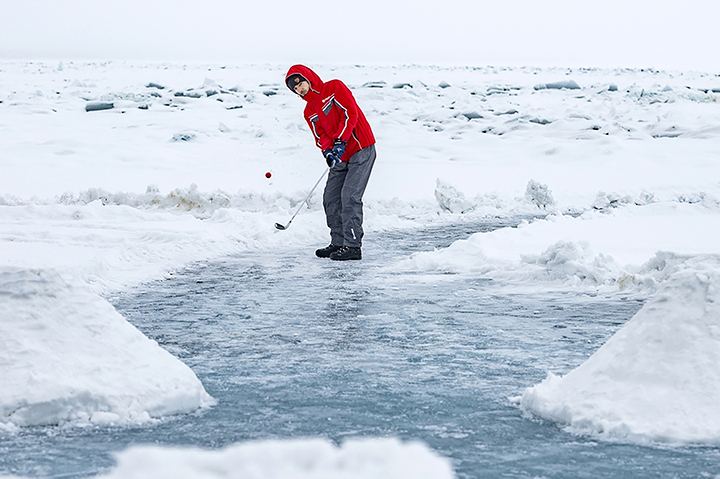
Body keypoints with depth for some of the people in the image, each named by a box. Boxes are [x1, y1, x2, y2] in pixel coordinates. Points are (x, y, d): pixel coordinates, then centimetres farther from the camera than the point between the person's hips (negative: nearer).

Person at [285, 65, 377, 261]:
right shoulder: (309, 112, 14)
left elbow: (350, 113, -14)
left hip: (361, 150, -8)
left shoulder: (334, 88, -6)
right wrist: (328, 152, -16)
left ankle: (353, 246, -13)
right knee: (331, 198, 6)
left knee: (349, 196, -15)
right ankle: (338, 243, 16)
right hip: (340, 157, 8)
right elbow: (320, 136, 6)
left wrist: (340, 140, -21)